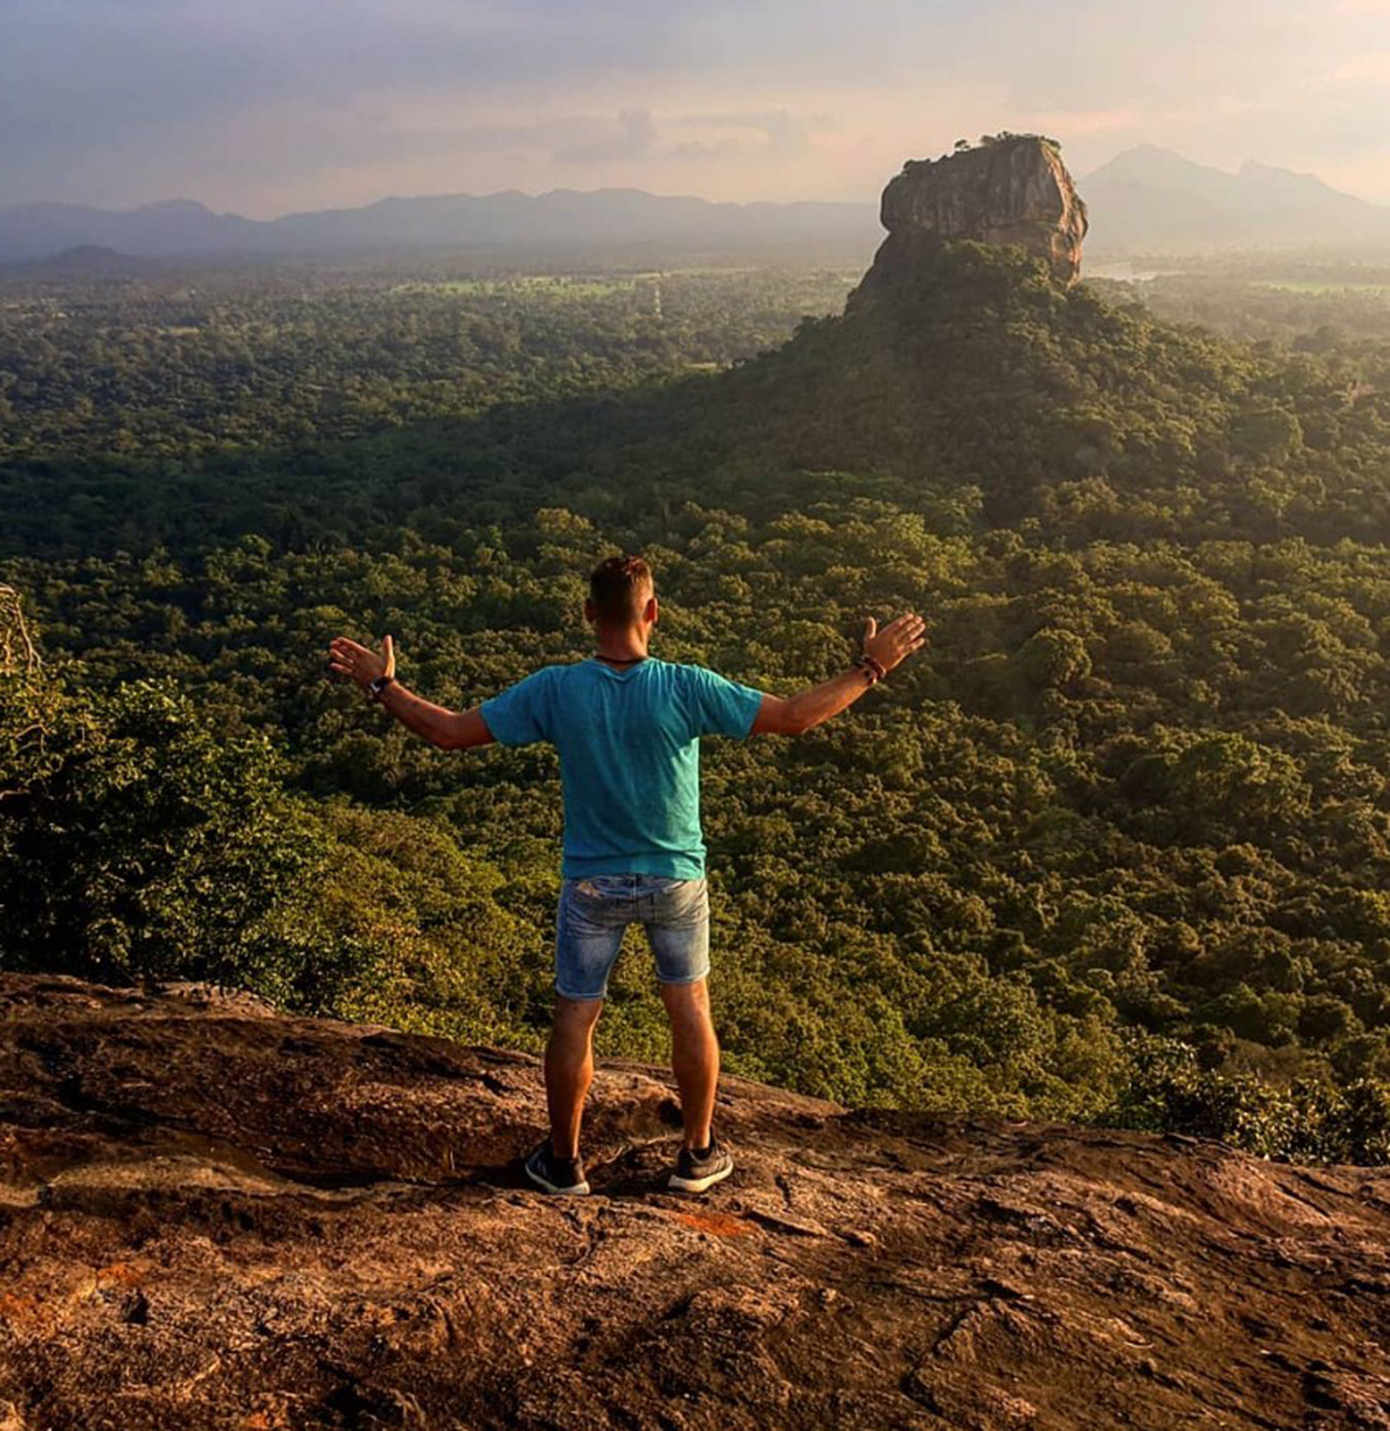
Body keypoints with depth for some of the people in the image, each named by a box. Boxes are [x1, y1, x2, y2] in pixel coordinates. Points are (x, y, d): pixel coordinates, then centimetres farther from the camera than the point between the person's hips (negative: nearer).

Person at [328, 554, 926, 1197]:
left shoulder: (554, 691, -17)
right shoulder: (685, 688, -19)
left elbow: (447, 731, -11)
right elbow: (796, 716, -16)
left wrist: (381, 685, 4)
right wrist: (871, 668, -4)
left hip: (592, 884, 0)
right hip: (675, 880, 0)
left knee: (575, 1018, 15)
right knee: (690, 1011, 18)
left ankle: (563, 1160, 31)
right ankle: (698, 1154, 32)